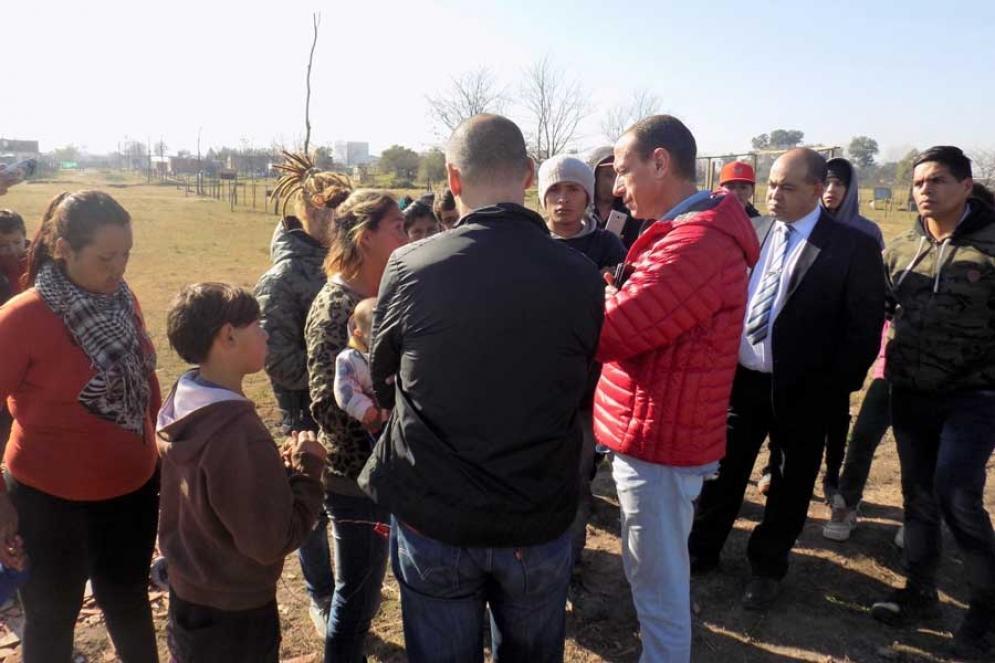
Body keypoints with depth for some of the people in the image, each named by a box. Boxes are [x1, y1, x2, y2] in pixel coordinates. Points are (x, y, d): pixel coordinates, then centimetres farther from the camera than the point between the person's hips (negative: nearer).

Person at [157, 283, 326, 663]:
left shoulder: (182, 402, -5)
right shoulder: (238, 433, -34)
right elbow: (272, 541, -28)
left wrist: (280, 467, -3)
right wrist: (308, 467, -19)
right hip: (233, 614, -8)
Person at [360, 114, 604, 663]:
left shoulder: (410, 266, -14)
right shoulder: (581, 276, -11)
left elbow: (383, 385, 1)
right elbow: (581, 389, 4)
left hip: (432, 519, -1)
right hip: (540, 523, 1)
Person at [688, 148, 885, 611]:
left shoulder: (852, 247, -10)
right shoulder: (752, 232, 1)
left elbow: (865, 326, -8)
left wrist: (838, 387, -11)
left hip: (801, 389, -3)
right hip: (740, 377, 3)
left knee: (790, 485, 15)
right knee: (723, 471, 16)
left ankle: (767, 567, 35)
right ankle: (702, 551, 35)